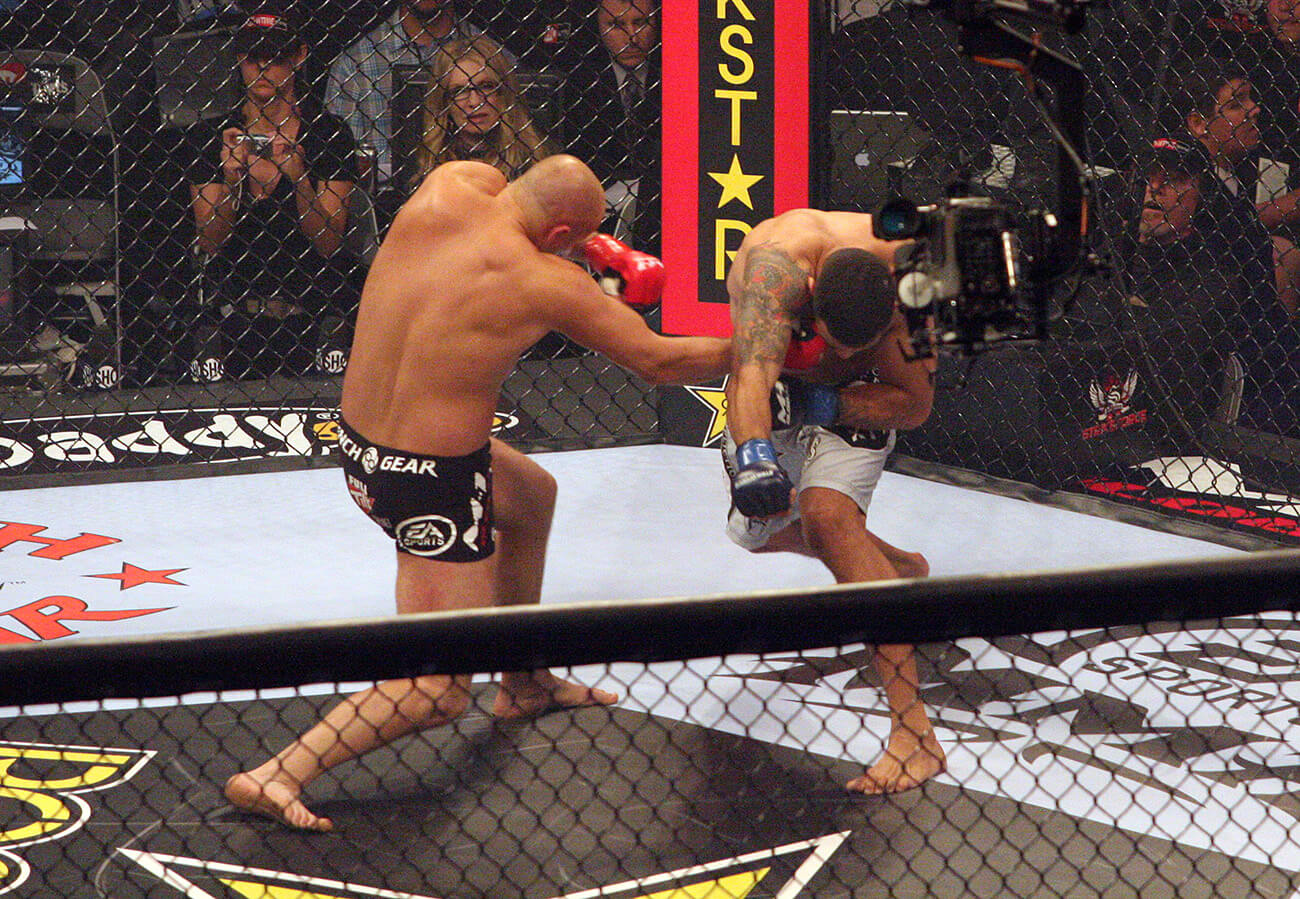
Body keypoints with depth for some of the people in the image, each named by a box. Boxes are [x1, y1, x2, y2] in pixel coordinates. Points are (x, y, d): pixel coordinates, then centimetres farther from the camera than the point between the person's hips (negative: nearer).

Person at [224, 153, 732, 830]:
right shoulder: (547, 283, -19)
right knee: (441, 692, -1)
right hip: (436, 483, -8)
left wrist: (596, 247, 13)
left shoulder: (450, 185, -6)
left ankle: (523, 684, 50)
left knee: (532, 494, 35)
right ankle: (277, 775, -13)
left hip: (359, 449, 9)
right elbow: (659, 362, -7)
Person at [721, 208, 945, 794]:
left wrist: (820, 403, -33)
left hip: (855, 398, -2)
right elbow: (753, 374, -57)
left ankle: (914, 734, -33)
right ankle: (897, 570, 40)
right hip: (775, 381, 3)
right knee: (758, 528, 13)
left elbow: (913, 405, -22)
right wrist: (755, 459, -74)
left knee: (827, 515, -26)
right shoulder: (777, 266, -43)